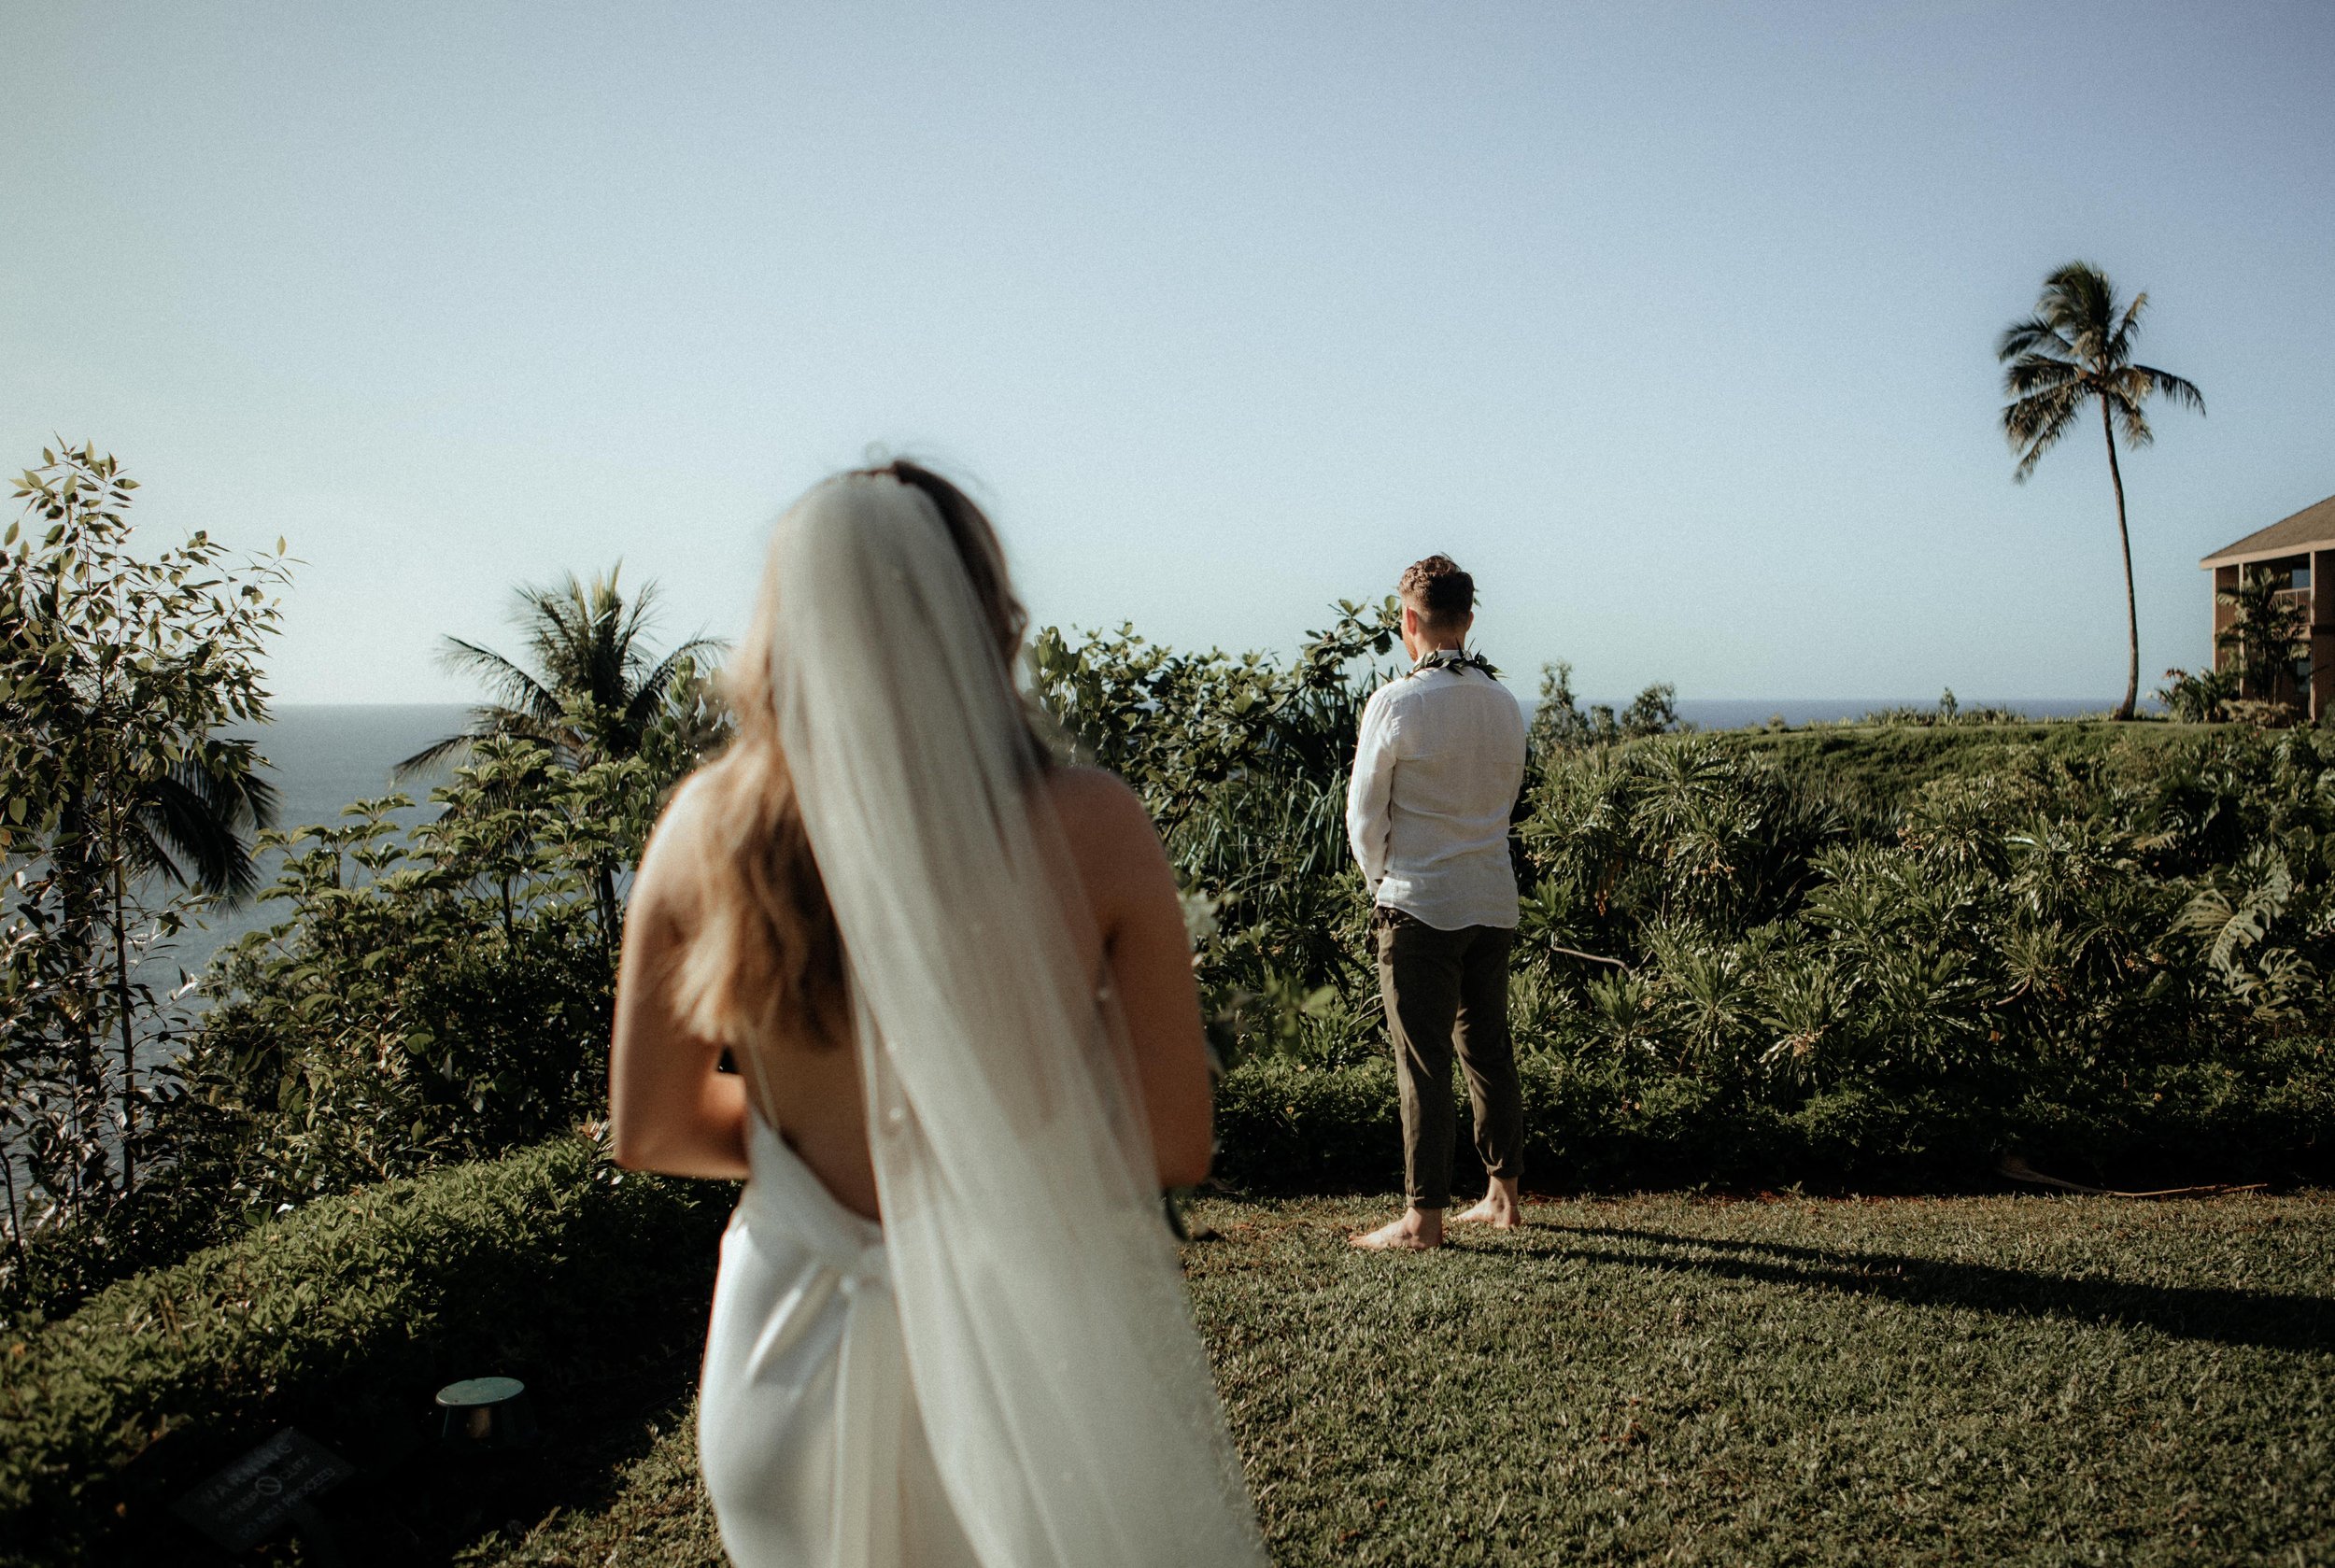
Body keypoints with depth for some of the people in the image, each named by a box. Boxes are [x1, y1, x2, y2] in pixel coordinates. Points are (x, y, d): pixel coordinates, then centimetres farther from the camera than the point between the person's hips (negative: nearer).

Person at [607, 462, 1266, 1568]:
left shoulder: (707, 831, -10)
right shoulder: (1091, 829, -17)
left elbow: (649, 1132, 1)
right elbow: (1174, 1148, -11)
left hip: (800, 1344, 3)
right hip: (1043, 1341, -2)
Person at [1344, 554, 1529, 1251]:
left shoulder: (1396, 703, -12)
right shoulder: (1504, 704, 5)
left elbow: (1364, 815, -6)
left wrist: (1381, 881, 11)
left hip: (1420, 905, -6)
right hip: (1494, 900, 6)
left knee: (1424, 1063, -1)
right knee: (1488, 1049, 15)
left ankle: (1424, 1216, 4)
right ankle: (1503, 1195, 24)